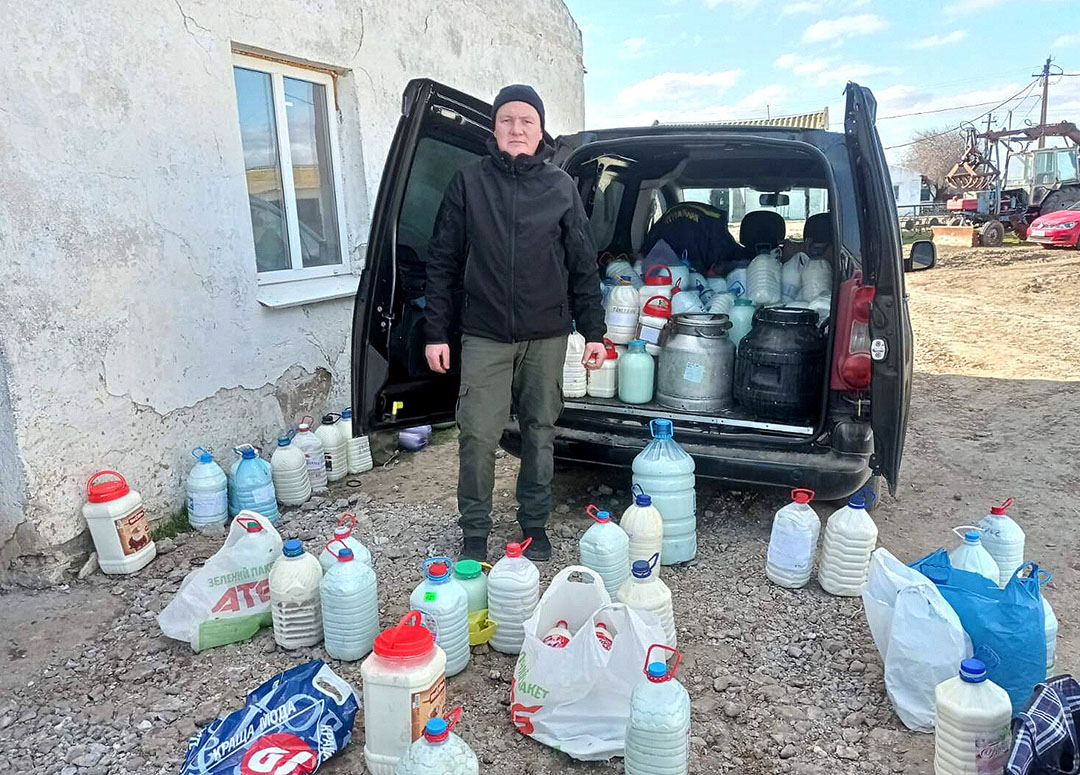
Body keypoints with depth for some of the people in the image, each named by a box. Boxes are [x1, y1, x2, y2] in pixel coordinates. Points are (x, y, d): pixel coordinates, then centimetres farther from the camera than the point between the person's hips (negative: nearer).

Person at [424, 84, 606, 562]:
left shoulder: (561, 187, 7)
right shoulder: (469, 182, 4)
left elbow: (583, 266, 8)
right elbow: (442, 262, 3)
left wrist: (593, 332, 4)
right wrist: (436, 333, -1)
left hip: (547, 335, 1)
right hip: (485, 336, -1)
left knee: (540, 433, 9)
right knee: (478, 436, -3)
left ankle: (534, 523, 27)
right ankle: (475, 533, 15)